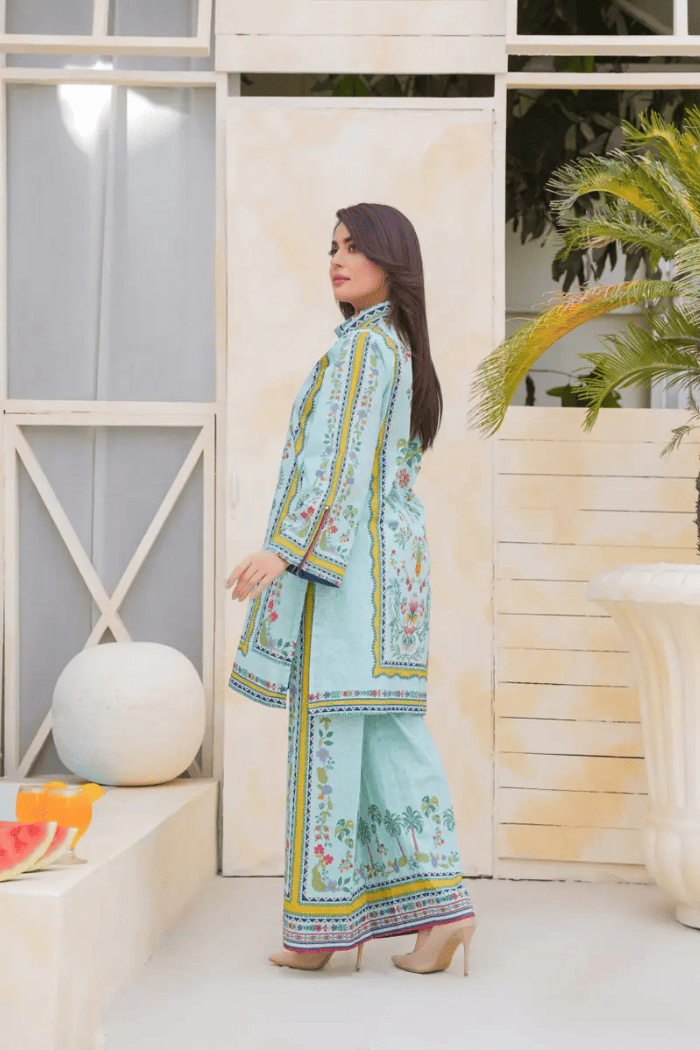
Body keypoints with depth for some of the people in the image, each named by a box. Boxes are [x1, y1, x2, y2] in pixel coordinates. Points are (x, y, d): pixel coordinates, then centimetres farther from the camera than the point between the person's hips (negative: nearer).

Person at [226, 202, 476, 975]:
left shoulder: (362, 344, -10)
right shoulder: (403, 349, 19)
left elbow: (341, 455, -18)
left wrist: (282, 550, -21)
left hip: (341, 558, -9)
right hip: (391, 558, 9)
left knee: (327, 729, -4)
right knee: (390, 736, 7)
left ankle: (320, 922, 2)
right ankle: (438, 903, 2)